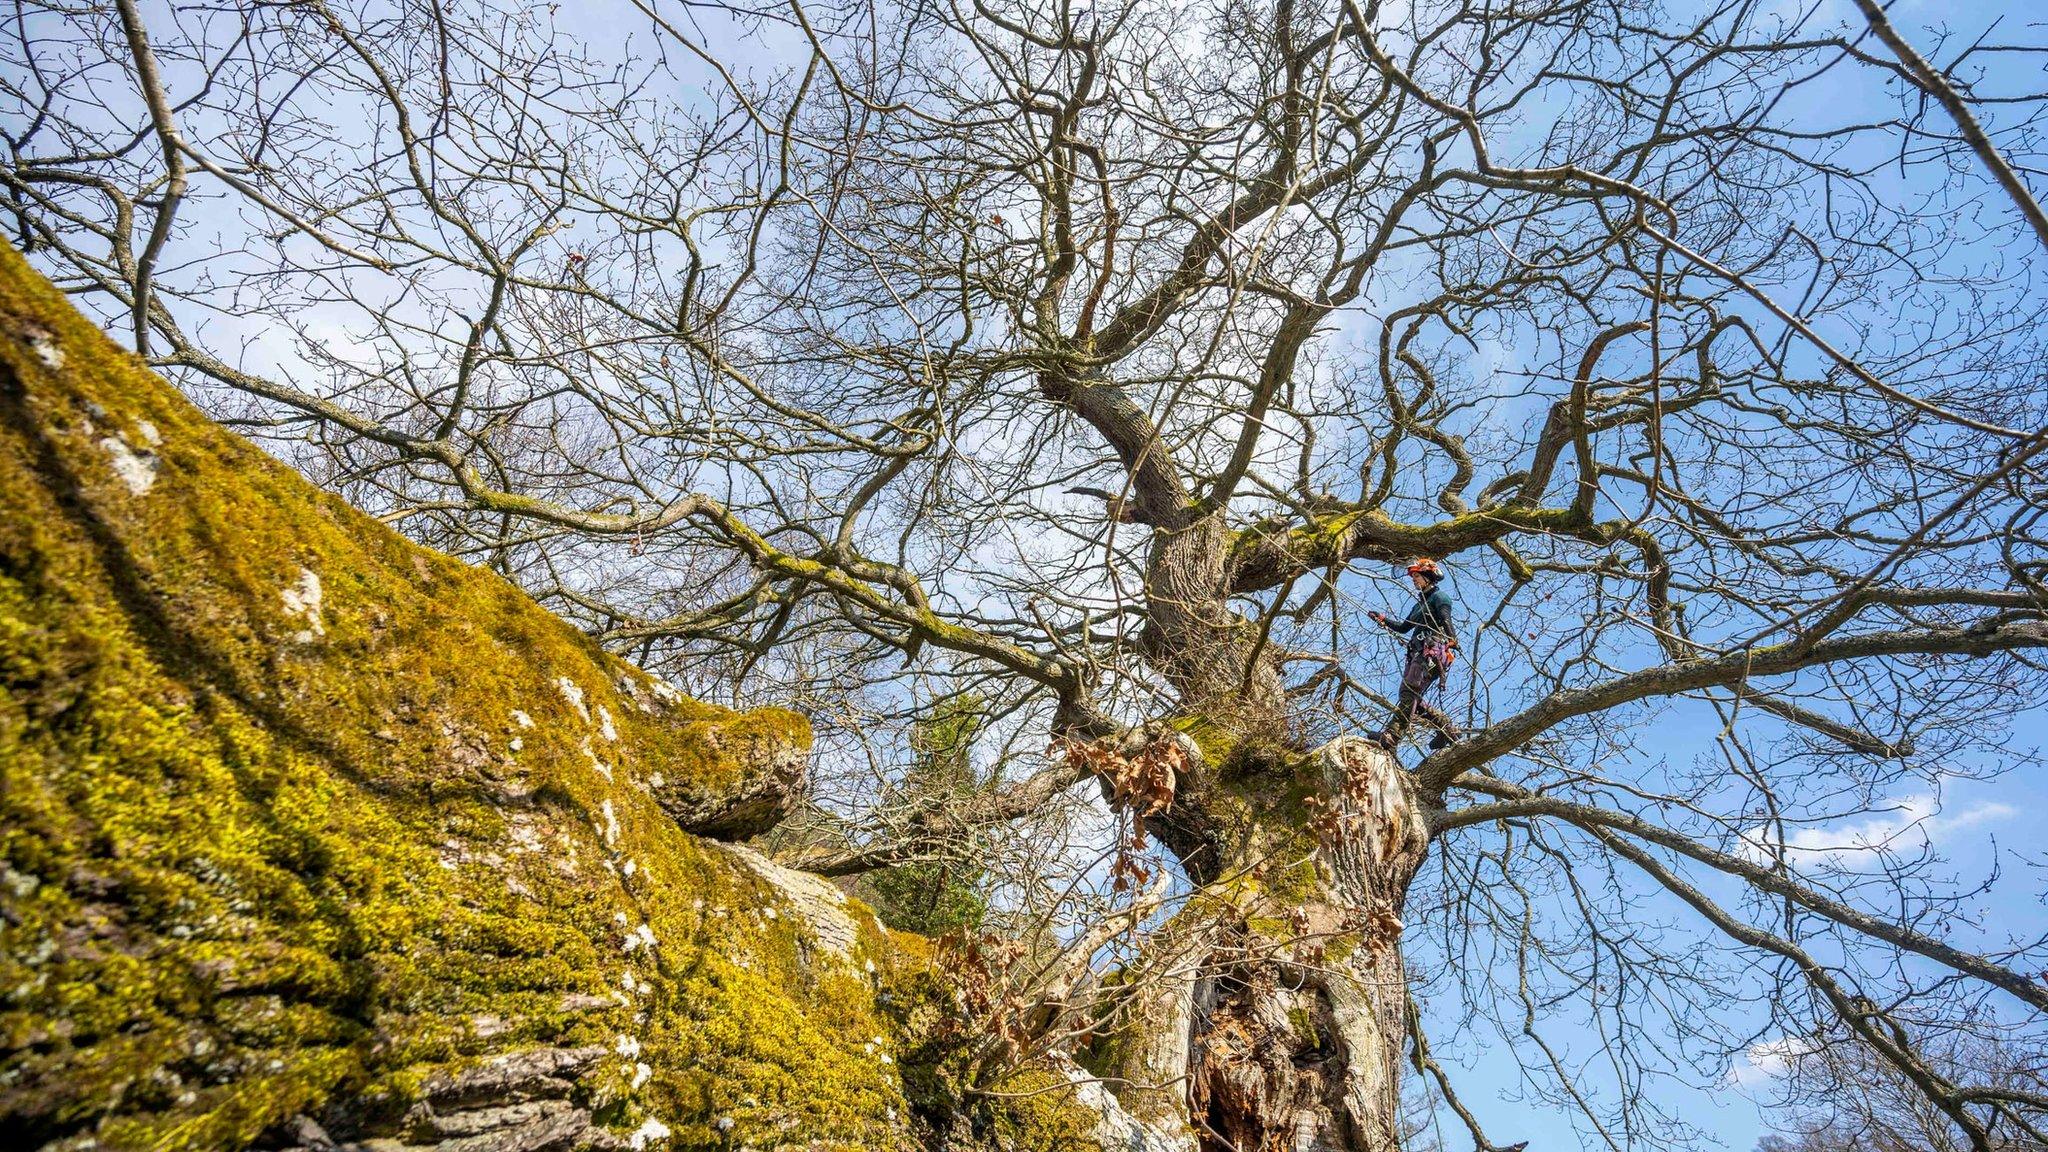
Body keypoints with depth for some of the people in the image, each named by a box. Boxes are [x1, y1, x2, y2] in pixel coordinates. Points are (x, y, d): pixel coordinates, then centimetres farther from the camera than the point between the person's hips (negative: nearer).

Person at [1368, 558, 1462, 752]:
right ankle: (1448, 729, 5)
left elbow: (1446, 624, -11)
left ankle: (1391, 737, -36)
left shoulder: (1439, 596, 6)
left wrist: (1452, 641, -29)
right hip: (1417, 653, 9)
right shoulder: (1421, 602, 34)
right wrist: (1383, 619, 24)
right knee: (1413, 698, -1)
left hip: (1432, 651, -9)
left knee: (1409, 692, -23)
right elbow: (1404, 627, 36)